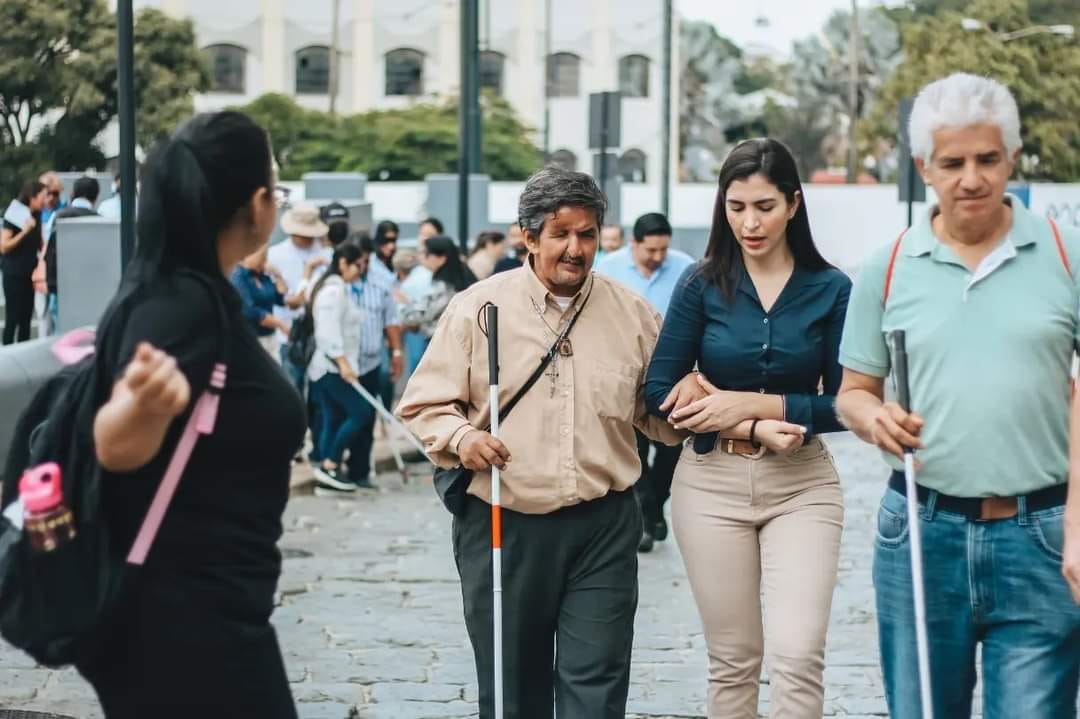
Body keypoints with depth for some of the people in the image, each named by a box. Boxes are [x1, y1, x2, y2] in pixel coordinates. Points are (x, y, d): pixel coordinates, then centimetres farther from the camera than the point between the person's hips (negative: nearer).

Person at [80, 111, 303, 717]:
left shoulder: (181, 294, 10)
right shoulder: (186, 302, -19)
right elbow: (117, 447, -29)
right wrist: (146, 398, -49)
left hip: (194, 612, 10)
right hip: (187, 622, -10)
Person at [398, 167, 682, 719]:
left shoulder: (633, 314, 6)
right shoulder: (477, 308, 1)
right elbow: (424, 403, 5)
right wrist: (460, 437, -15)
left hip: (603, 527, 1)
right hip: (502, 526, 0)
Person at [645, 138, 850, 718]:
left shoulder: (831, 289, -2)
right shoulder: (702, 285, -1)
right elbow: (661, 392, -4)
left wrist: (754, 403, -15)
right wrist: (753, 430, -15)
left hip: (802, 486, -1)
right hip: (713, 484, 1)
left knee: (798, 655, -11)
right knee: (733, 662, 8)